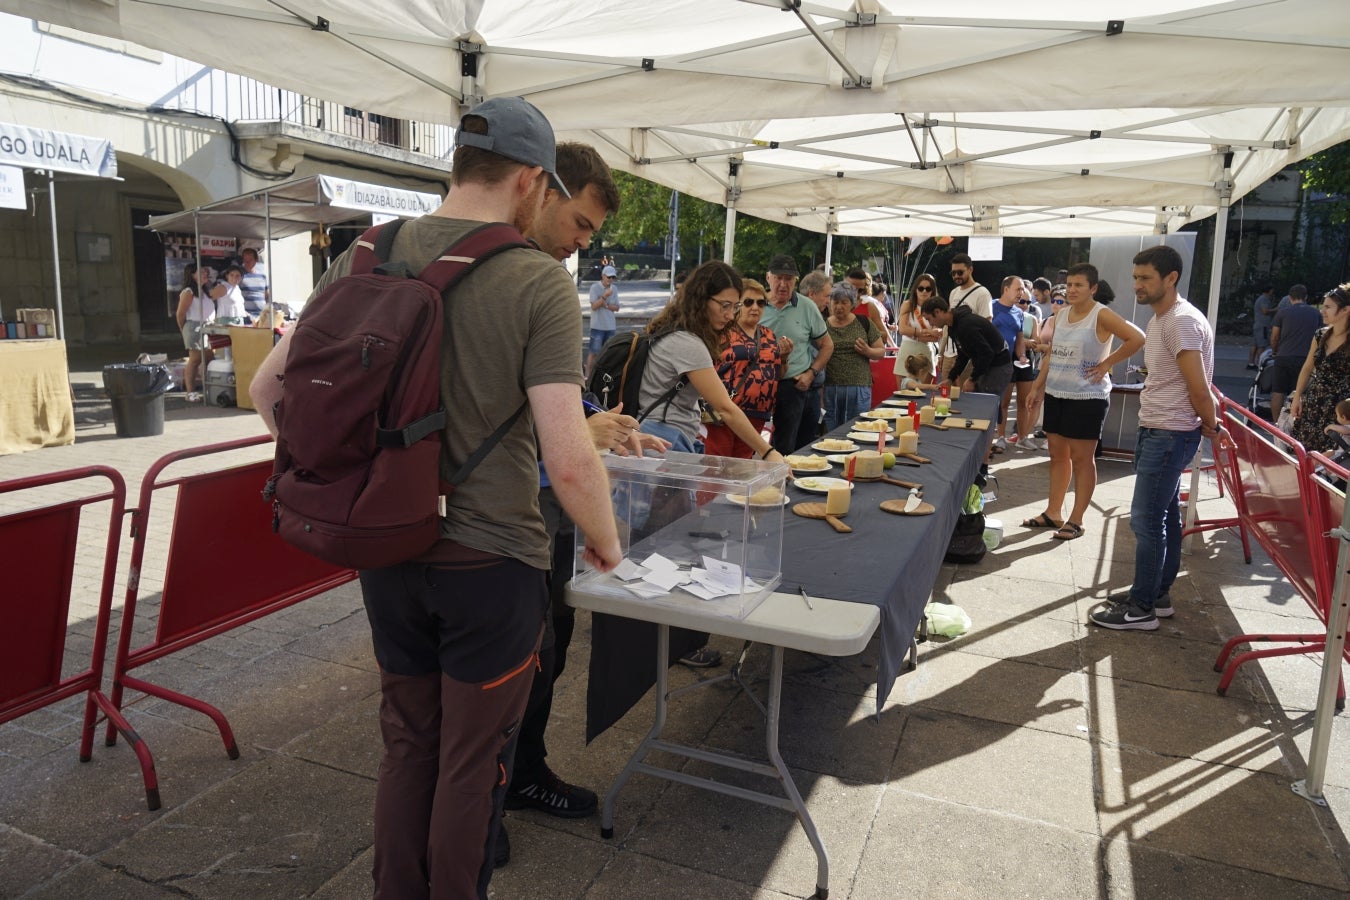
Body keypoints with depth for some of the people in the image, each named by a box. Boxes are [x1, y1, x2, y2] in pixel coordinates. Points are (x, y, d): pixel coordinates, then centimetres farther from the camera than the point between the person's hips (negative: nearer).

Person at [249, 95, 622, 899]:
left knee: (408, 745, 24)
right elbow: (569, 462, -23)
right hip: (491, 558, -5)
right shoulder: (539, 282, -16)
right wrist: (607, 544, -4)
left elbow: (269, 387, 4)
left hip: (387, 552, 5)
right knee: (473, 760, 16)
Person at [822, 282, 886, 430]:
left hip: (859, 389, 0)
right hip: (829, 389, 0)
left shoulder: (864, 323, 5)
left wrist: (868, 351, -11)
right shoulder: (823, 325, 4)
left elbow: (881, 351, 9)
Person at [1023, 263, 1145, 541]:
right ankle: (1052, 513, 21)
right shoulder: (1061, 314, 9)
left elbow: (1137, 338, -18)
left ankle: (1076, 520, 8)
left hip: (1087, 397, -7)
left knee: (1081, 458, 1)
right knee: (1058, 455, 12)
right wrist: (1037, 387, 12)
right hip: (1055, 394, 7)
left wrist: (1106, 364, -13)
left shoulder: (1101, 316, -11)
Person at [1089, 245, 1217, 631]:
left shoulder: (1182, 321, -20)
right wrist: (1207, 425, 12)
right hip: (1154, 430, 10)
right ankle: (1158, 594, 27)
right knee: (1165, 515, 16)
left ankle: (1142, 608, 6)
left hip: (1170, 436, -10)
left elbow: (1198, 388, -19)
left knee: (1146, 520, -4)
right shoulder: (1159, 320, 13)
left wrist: (1210, 426, -5)